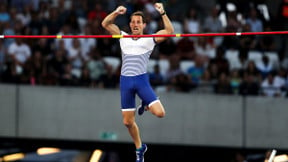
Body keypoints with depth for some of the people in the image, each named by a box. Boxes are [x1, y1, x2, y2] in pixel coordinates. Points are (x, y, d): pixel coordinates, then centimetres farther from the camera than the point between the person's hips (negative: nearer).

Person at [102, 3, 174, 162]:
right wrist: (116, 13, -8)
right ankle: (139, 148, 26)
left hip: (142, 80, -2)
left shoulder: (150, 40, 6)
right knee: (128, 122, 5)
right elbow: (105, 24, 8)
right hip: (125, 81, 2)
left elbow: (169, 31, -6)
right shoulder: (123, 37, 14)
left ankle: (145, 105, 17)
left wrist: (162, 13, -14)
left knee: (159, 113, -18)